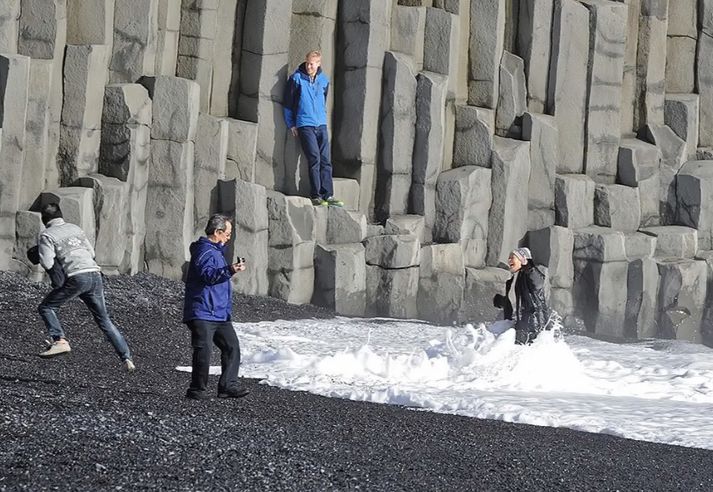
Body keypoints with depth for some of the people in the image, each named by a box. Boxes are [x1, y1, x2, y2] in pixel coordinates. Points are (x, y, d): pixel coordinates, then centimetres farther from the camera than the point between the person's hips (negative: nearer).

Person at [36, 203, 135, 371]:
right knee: (104, 320, 14)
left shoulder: (47, 235, 5)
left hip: (76, 277, -6)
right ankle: (126, 358, 6)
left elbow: (47, 263, -4)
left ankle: (60, 341, -10)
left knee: (46, 307, 10)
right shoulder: (75, 228, 22)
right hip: (95, 275, 6)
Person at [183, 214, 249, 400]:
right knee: (204, 350, -11)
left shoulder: (216, 251, 23)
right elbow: (208, 275, -28)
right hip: (202, 313, -10)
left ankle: (228, 385, 3)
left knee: (232, 347, 2)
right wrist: (230, 270, -39)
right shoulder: (204, 251, -12)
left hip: (220, 314, 10)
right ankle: (197, 390, -4)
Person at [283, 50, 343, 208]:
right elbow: (288, 103, 2)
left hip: (321, 125, 5)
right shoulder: (297, 78, -3)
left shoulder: (323, 80, 9)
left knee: (325, 160, 1)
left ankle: (327, 195, 3)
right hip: (305, 125, -5)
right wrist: (291, 125, 1)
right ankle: (315, 196, -8)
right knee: (314, 159, -12)